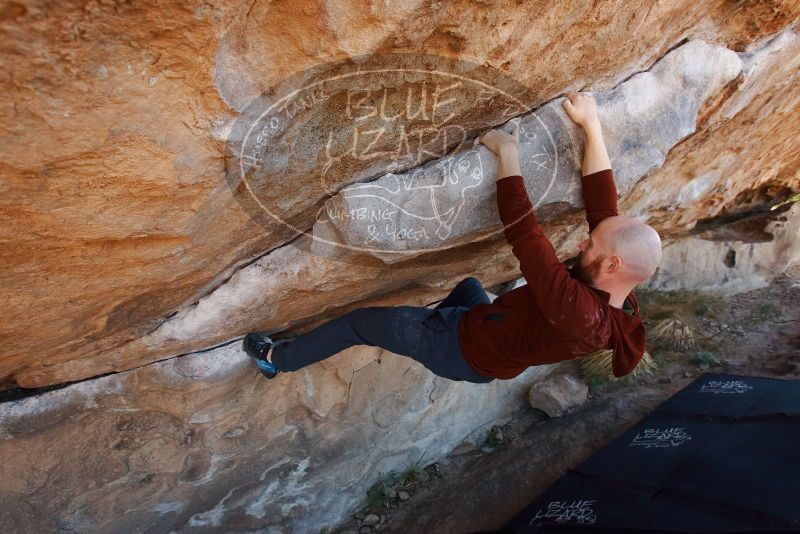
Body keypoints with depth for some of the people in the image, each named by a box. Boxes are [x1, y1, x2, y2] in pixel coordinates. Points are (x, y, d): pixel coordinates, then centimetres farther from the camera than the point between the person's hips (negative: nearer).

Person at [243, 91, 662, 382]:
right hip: (490, 332, 8)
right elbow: (603, 203, -12)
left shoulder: (576, 313, -42)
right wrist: (591, 126, -11)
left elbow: (525, 235, -42)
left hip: (465, 351, -7)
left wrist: (507, 151, -33)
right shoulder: (616, 298, -16)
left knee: (360, 322, 2)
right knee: (468, 285, 35)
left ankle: (277, 359, 25)